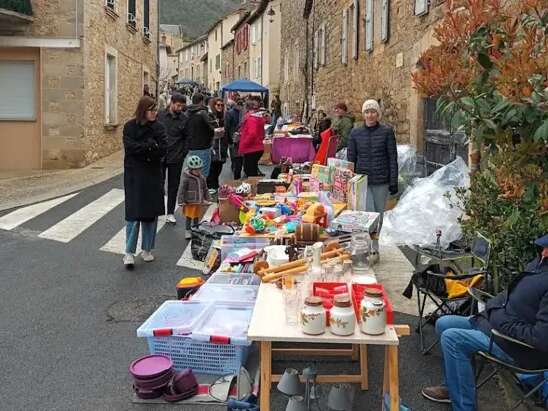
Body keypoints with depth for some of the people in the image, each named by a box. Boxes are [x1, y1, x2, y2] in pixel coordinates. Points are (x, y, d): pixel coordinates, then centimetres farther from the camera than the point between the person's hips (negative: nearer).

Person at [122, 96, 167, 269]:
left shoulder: (158, 127, 4)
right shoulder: (130, 127, -2)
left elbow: (163, 149, -8)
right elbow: (129, 147, -15)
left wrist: (141, 148, -15)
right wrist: (150, 146, -16)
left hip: (153, 176, 3)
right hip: (134, 176, -3)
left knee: (151, 213, 8)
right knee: (133, 214, -6)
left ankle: (147, 249, 21)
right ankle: (129, 253, -1)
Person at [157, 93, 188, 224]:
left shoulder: (184, 119, -2)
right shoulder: (160, 115, -3)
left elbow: (187, 138, 4)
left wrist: (183, 153, -4)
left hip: (176, 158, 0)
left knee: (173, 186, 8)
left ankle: (170, 213, 18)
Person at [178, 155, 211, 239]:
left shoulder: (202, 178, 3)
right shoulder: (186, 179, -15)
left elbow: (205, 189, 13)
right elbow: (181, 190, -14)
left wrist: (206, 199, 12)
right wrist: (182, 201, -15)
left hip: (199, 202, 5)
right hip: (189, 202, -5)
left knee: (196, 217, 16)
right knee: (189, 217, 1)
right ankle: (187, 231, 12)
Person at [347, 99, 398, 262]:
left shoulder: (387, 131, 0)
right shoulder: (355, 133, 4)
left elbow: (393, 158, 0)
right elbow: (351, 159, 8)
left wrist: (393, 182, -4)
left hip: (381, 182, 0)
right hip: (362, 181, 0)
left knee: (379, 214, 10)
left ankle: (373, 247, 26)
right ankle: (374, 249, -1)